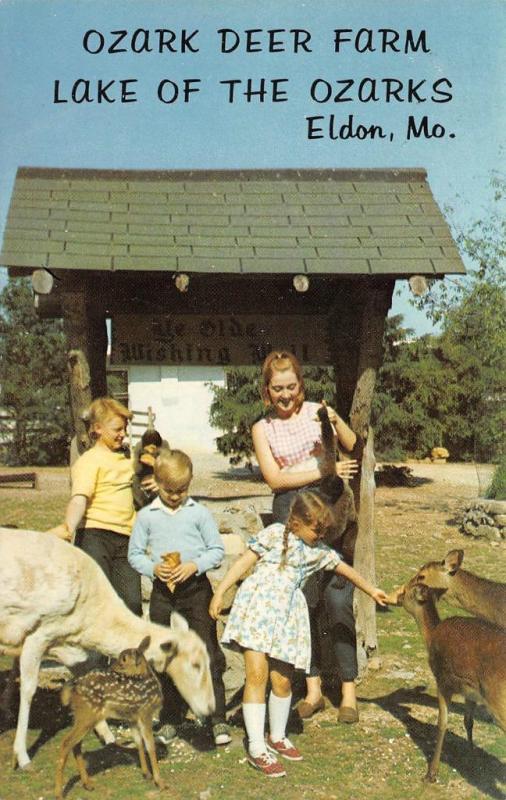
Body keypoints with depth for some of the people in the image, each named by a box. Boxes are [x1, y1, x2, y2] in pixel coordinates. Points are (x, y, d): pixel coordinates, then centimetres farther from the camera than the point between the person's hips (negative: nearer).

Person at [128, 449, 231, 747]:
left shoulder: (200, 513, -2)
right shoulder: (146, 516, 2)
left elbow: (217, 550, 0)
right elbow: (135, 553, 6)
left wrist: (195, 565, -16)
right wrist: (153, 568, -13)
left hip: (196, 588, -2)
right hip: (162, 591, 2)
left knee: (208, 654, -3)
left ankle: (218, 719, 5)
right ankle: (170, 719, 24)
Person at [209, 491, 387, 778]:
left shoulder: (319, 550, 13)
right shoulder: (274, 534, -2)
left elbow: (345, 569, 27)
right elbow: (244, 562, -3)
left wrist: (372, 590, 37)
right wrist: (220, 593, -8)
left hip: (287, 615, 5)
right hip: (257, 608, -4)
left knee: (283, 681, 6)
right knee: (257, 675, -9)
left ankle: (277, 737, 29)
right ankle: (257, 748, -2)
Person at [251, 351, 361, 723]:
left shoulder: (317, 410, 6)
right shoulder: (262, 429, 8)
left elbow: (353, 448, -3)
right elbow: (275, 478, -2)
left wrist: (336, 421, -21)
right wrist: (323, 471, -9)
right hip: (290, 513, 1)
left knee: (337, 599, -6)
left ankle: (349, 691, 3)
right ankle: (313, 689, 16)